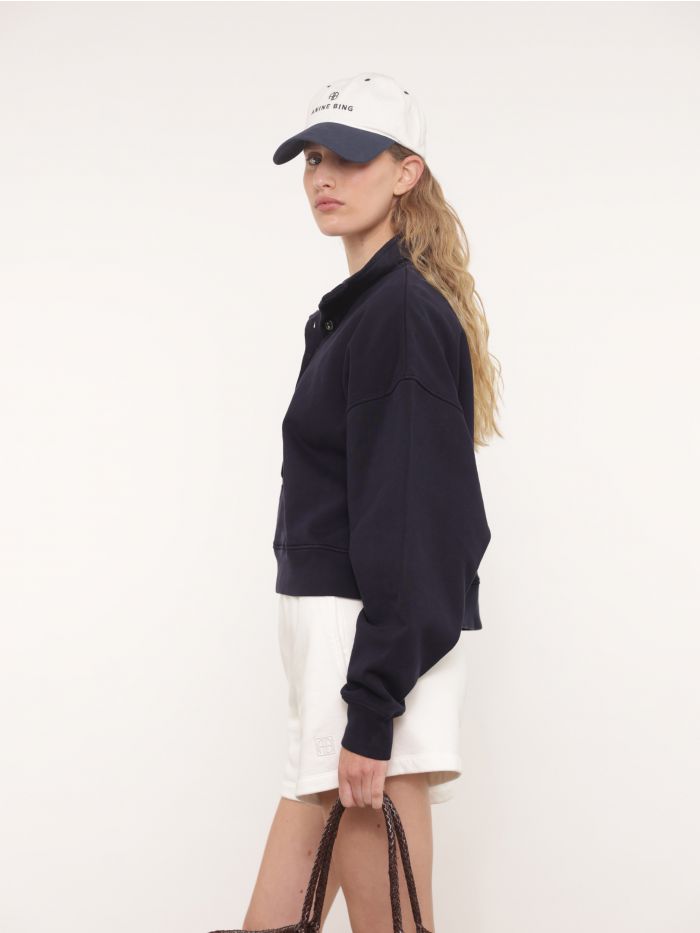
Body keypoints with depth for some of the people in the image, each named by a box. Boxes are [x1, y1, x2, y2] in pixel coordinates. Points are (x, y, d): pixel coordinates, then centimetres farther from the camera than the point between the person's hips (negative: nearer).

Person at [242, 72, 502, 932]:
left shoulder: (401, 312, -12)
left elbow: (402, 521, -18)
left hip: (379, 647, -10)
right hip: (336, 636, 10)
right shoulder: (354, 309, 18)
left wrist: (370, 712, -21)